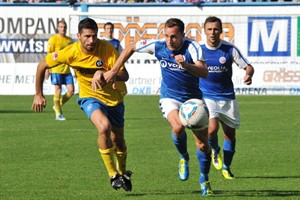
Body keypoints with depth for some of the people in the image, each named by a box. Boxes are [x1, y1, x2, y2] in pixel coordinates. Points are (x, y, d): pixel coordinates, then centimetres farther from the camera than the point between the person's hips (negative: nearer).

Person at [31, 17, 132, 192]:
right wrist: (39, 94, -2)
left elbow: (125, 75, -28)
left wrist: (104, 74, -47)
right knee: (104, 126, -30)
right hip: (90, 97, -1)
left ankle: (123, 172, 43)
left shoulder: (107, 48, -24)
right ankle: (113, 175, -17)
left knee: (118, 140, 11)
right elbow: (43, 65, -5)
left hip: (114, 98, 1)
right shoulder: (71, 52, -20)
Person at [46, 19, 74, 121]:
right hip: (56, 69, -5)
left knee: (71, 91, -2)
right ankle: (58, 113, 7)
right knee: (58, 90, -5)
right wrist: (47, 70, -9)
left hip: (67, 69, 5)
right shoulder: (53, 39, -4)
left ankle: (58, 105, 20)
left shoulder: (69, 40, 12)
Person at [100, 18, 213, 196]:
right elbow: (130, 48, 5)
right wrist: (114, 71, 4)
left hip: (193, 99, 0)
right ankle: (183, 158, -1)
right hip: (170, 98, 0)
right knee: (178, 127, -33)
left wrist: (185, 65, -51)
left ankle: (204, 181, 26)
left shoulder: (192, 47, -21)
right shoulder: (158, 46, -12)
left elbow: (204, 72, -34)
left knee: (203, 144, -1)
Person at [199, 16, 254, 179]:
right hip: (207, 97, -2)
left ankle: (226, 167, 30)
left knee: (230, 134, 8)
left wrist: (248, 75, -24)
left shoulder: (230, 49, -7)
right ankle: (215, 151, 11)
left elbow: (248, 66, -3)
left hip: (227, 97, 2)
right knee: (212, 128, -23)